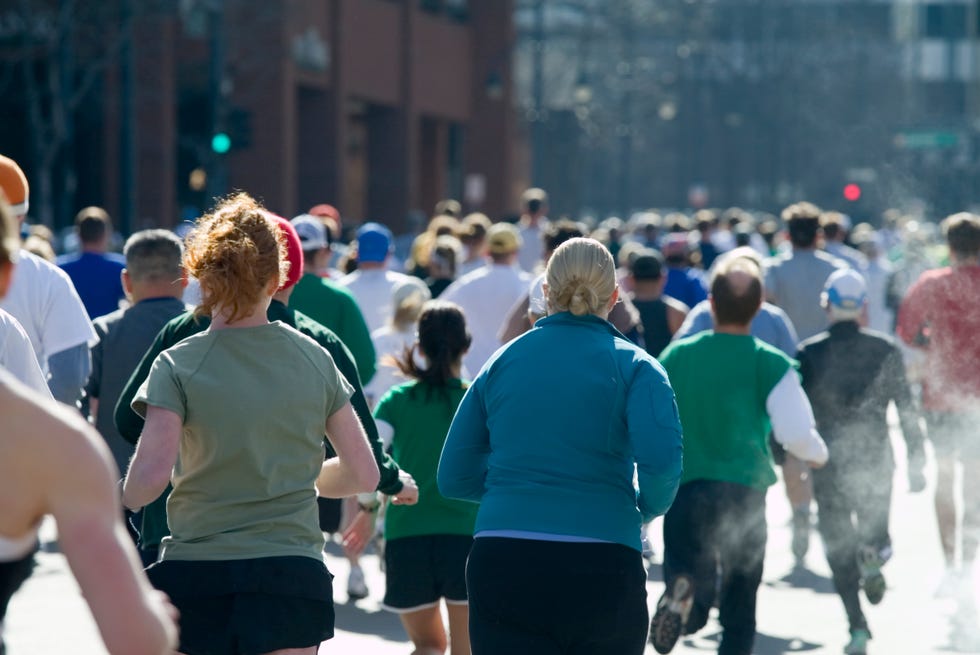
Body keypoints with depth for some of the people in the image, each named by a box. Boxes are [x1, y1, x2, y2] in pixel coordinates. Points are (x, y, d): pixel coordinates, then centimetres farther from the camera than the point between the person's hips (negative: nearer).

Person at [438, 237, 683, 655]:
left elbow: (454, 479, 11)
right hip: (601, 571, -2)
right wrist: (649, 507, 5)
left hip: (500, 562, 2)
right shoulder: (633, 366, 2)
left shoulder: (501, 362, 11)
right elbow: (661, 461, -16)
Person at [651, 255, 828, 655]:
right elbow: (796, 434, -11)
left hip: (684, 490, 1)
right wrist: (818, 454, 11)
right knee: (739, 606, 14)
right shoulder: (771, 365, -5)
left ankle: (683, 594, -32)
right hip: (745, 492, -1)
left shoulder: (676, 356, 2)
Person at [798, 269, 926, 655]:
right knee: (876, 532, 21)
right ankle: (873, 554, -15)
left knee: (839, 549, 7)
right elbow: (906, 410, -1)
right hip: (877, 462, 1)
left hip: (829, 464, -1)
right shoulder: (885, 351, -2)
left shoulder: (808, 353, -5)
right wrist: (916, 464, 6)